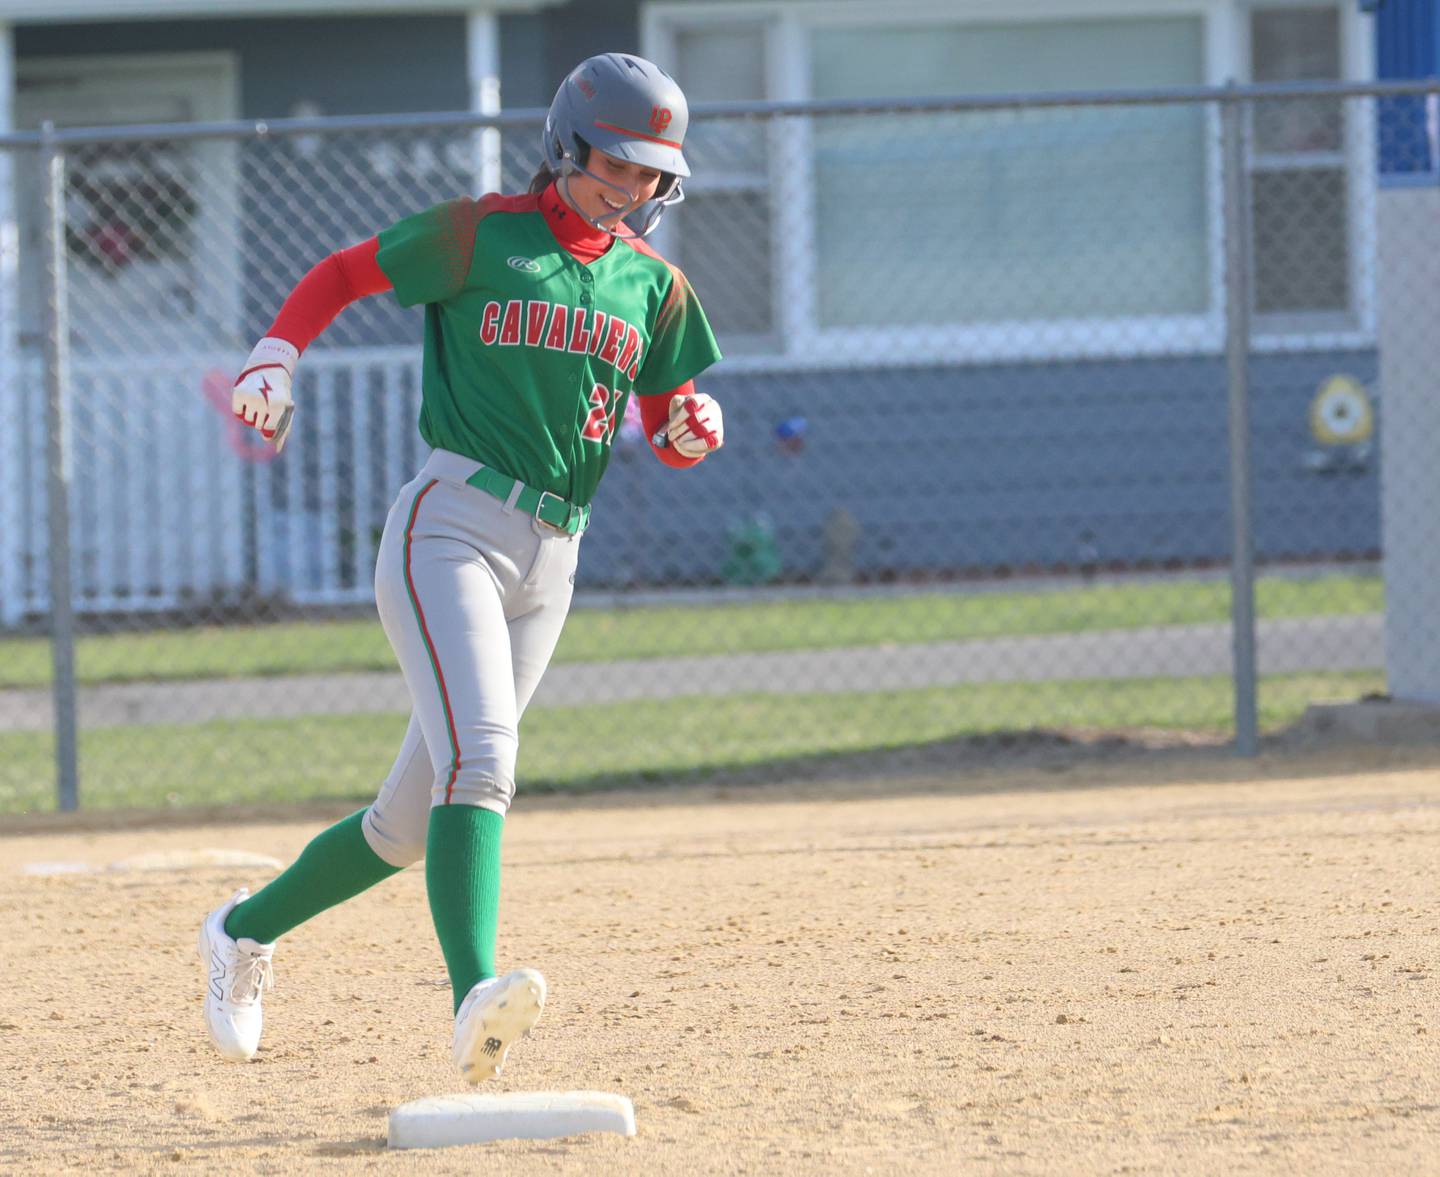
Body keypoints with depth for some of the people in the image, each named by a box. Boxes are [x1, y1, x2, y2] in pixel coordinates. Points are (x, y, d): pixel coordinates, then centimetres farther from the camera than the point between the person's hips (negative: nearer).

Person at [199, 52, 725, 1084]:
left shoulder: (654, 286, 12)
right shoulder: (480, 235, -1)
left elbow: (668, 436, 17)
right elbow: (341, 273, 7)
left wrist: (695, 428, -7)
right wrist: (277, 355, -9)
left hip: (550, 564, 6)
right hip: (451, 527, -6)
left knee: (412, 823, 9)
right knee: (480, 762, -27)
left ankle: (248, 930, 30)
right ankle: (475, 999, -42)